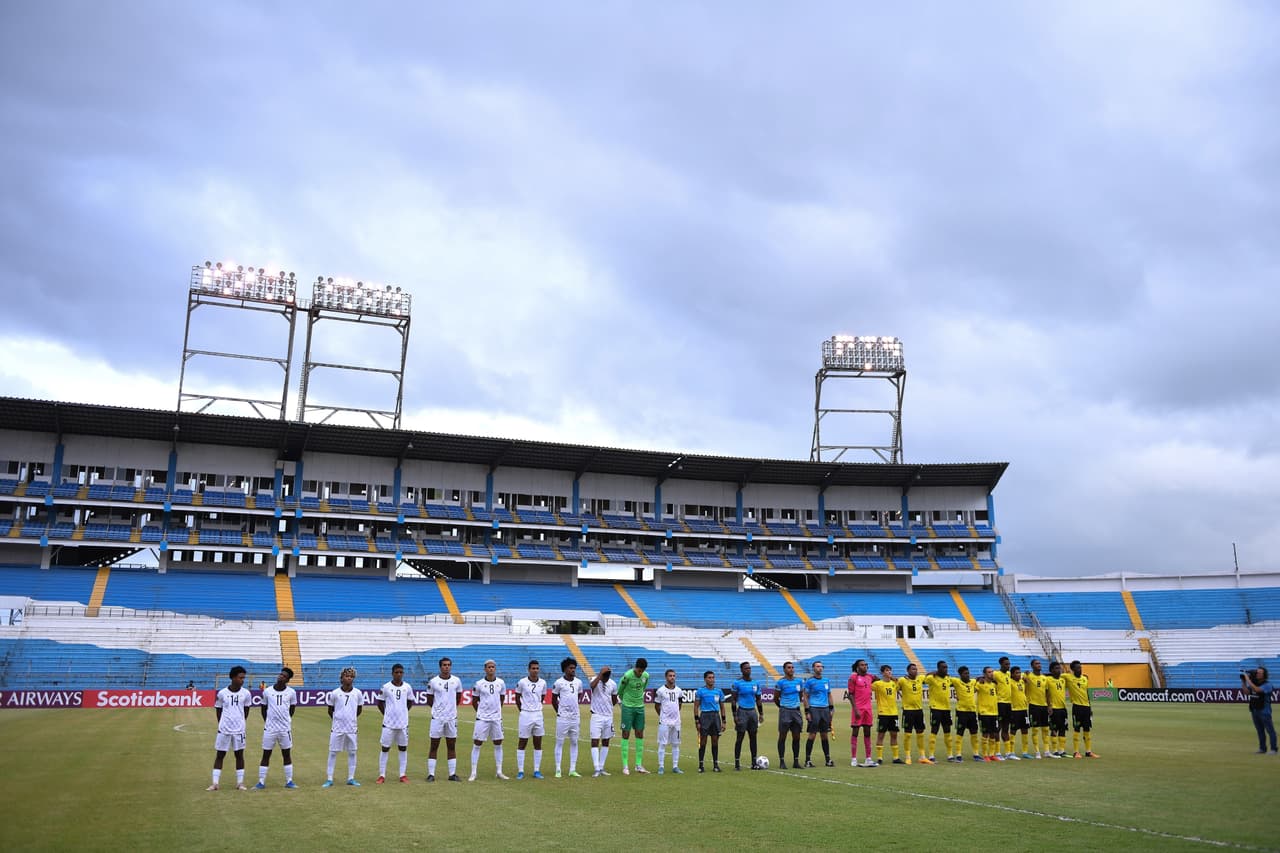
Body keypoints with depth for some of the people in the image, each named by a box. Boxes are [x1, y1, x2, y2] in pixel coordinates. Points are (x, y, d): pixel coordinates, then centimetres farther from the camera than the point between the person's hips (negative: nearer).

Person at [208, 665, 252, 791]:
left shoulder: (246, 693, -2)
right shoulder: (222, 693, -4)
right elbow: (218, 710, 8)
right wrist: (222, 724, 6)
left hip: (239, 729, 1)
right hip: (224, 729, -1)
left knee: (239, 755, 6)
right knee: (219, 755, 4)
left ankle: (240, 783, 13)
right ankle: (215, 783, 9)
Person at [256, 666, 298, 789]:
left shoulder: (291, 692, -3)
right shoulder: (267, 691, -2)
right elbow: (264, 708, 10)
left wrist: (286, 719, 5)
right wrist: (267, 721, 4)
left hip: (285, 728, 0)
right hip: (269, 728, 0)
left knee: (287, 754, 6)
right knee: (266, 754, 3)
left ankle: (289, 781, 13)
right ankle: (261, 782, 10)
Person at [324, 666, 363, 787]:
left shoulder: (357, 693, 0)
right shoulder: (334, 693, -5)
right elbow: (330, 710, 7)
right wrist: (336, 719, 9)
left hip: (352, 728, 2)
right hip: (337, 728, -2)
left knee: (352, 753, 7)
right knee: (333, 753, 2)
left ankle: (351, 778, 15)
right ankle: (329, 779, 8)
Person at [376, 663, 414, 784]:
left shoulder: (407, 687, 1)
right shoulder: (386, 687, -6)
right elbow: (380, 703, 5)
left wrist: (403, 712, 10)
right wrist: (386, 714, 4)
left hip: (403, 723, 3)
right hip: (388, 723, -2)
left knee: (403, 748, 7)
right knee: (385, 748, 2)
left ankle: (403, 775, 15)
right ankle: (382, 775, 9)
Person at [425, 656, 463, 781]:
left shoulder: (456, 681, 2)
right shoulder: (433, 681, -5)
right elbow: (429, 700, 5)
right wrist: (438, 709, 9)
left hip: (452, 718, 2)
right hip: (437, 718, -2)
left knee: (452, 747, 7)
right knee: (434, 746, 1)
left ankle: (452, 774, 12)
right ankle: (431, 774, 6)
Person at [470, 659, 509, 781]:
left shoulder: (501, 683, 2)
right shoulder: (479, 684, -6)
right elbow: (474, 702, 5)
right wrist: (481, 711, 8)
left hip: (496, 718, 3)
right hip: (482, 718, -3)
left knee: (498, 744, 8)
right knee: (477, 744, -2)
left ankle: (499, 772, 18)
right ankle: (473, 773, 5)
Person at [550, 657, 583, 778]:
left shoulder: (578, 682, 6)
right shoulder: (559, 682, -8)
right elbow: (554, 700, 2)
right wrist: (560, 712, 6)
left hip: (575, 717, 5)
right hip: (563, 717, -5)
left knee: (574, 743, 7)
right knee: (560, 742, 0)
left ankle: (572, 770, 13)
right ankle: (558, 770, 5)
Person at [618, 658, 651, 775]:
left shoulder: (646, 676, -2)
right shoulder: (627, 675, -17)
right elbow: (619, 691, -3)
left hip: (640, 707, 5)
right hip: (627, 708, -5)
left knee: (640, 734, 6)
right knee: (626, 734, -3)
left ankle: (639, 765, 13)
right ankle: (625, 766, 1)